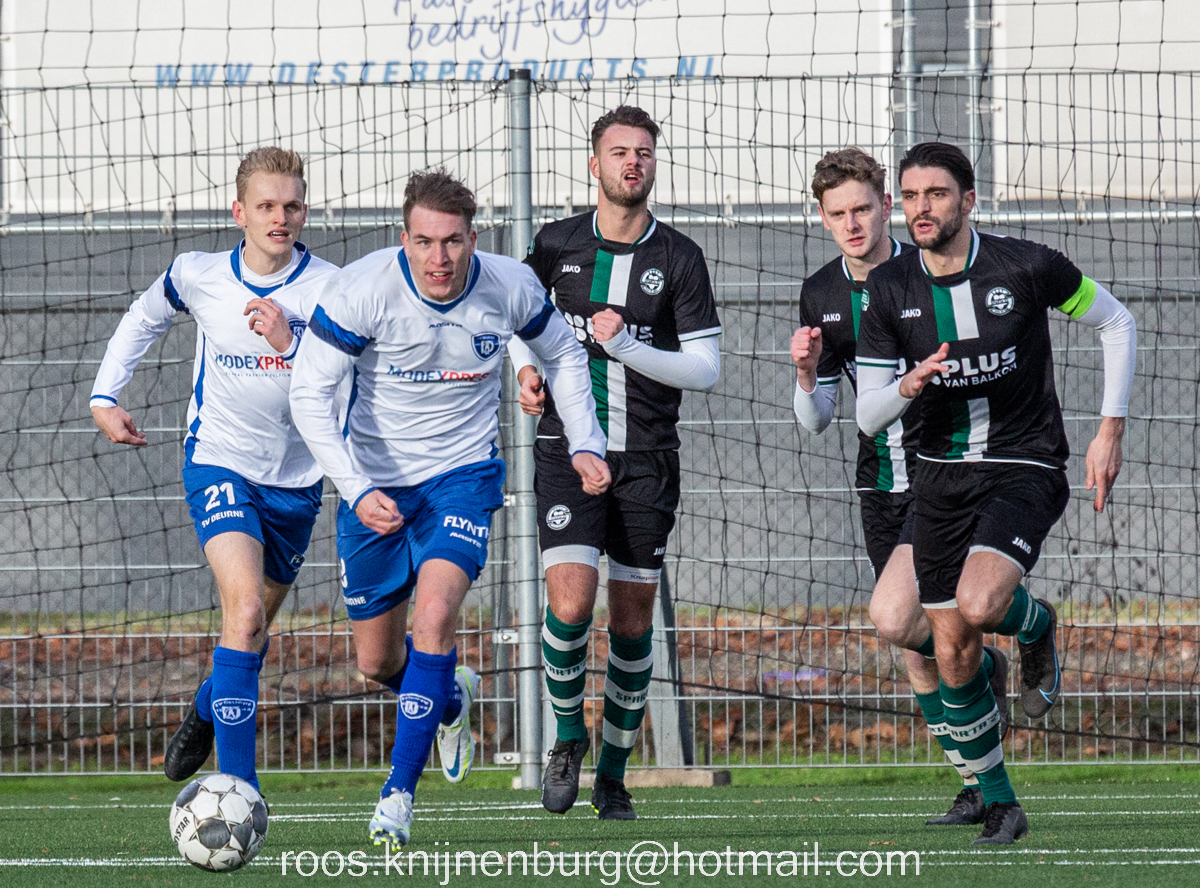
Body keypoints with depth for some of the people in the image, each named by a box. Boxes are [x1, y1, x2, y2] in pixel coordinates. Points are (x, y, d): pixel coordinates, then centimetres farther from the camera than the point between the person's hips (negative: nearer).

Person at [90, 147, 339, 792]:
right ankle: (237, 783, -27)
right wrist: (104, 398, 9)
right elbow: (143, 322, 16)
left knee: (252, 627, 18)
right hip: (218, 464, -2)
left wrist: (288, 345, -29)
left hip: (295, 479, 2)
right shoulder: (198, 276, -6)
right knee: (245, 609, -24)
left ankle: (205, 712, 52)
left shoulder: (329, 289, -11)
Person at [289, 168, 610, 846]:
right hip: (376, 483, 1)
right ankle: (450, 699, 46)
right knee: (377, 662, 9)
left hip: (463, 475, -1)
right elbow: (310, 394, -18)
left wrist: (586, 444, 3)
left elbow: (563, 354, 10)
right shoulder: (363, 290, -21)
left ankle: (400, 792, -21)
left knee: (435, 610, -26)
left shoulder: (510, 288, -12)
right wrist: (357, 490, -27)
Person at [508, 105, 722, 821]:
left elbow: (706, 369, -5)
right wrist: (526, 369, 3)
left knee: (633, 622, 4)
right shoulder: (559, 244, 3)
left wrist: (626, 347, -17)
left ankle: (613, 772, 20)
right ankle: (569, 735, 9)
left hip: (646, 458, 0)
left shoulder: (679, 259, -2)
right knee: (570, 605, -17)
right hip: (569, 448, 0)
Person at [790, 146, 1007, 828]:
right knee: (920, 658, 7)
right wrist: (807, 376, -12)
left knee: (893, 618, -23)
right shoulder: (820, 296, 5)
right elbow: (817, 420, 8)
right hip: (880, 487, 6)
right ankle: (978, 787, 19)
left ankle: (986, 667, 5)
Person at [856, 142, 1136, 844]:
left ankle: (1036, 624, 8)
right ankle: (999, 802, 18)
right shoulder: (889, 291, -3)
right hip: (942, 474, 4)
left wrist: (1111, 430, -2)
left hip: (1026, 469, -4)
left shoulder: (1026, 266, -11)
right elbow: (868, 416, -1)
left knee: (978, 606, -29)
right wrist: (909, 386, -24)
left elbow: (1117, 324, 4)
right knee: (953, 656, 1)